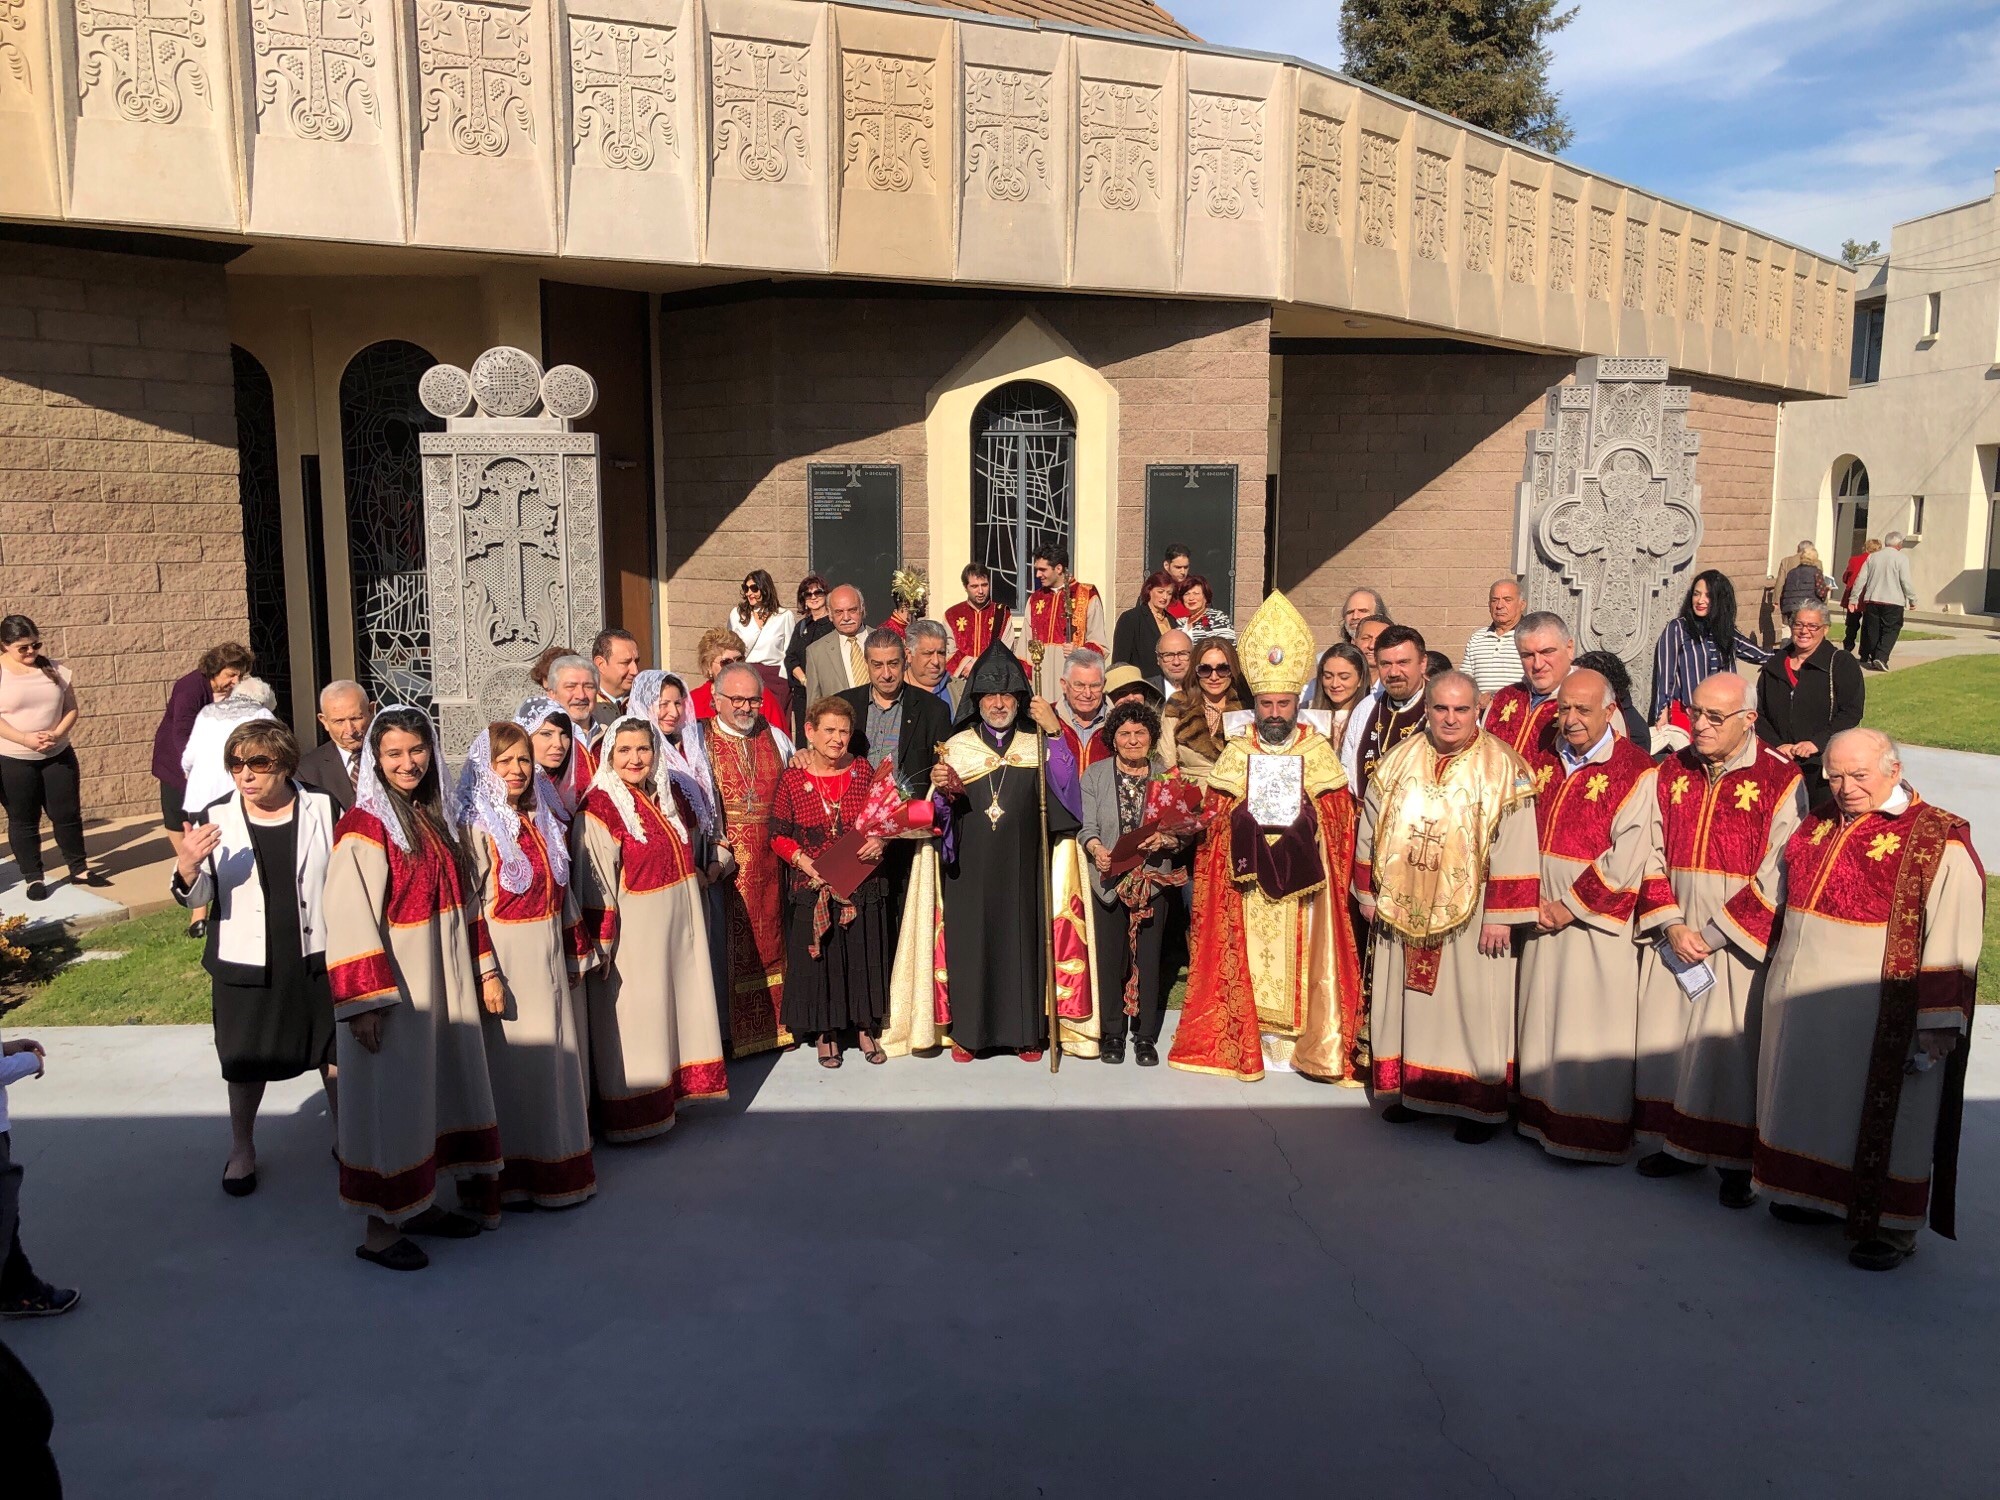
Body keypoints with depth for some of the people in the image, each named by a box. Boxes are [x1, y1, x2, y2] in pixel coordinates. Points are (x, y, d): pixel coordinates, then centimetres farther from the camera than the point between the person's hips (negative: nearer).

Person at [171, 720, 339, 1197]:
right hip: (245, 964, 0)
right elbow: (197, 897, -6)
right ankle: (242, 1148, 36)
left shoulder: (323, 809, -7)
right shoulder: (215, 819, -8)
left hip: (319, 958, 0)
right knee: (246, 1063, 14)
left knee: (334, 1053, 13)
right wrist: (187, 866, -26)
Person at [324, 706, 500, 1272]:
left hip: (442, 979, 8)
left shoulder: (433, 815, 8)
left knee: (436, 1088, 15)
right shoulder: (364, 825, -15)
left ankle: (417, 1203, 29)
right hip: (391, 985, -8)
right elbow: (348, 919, -20)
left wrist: (471, 969, 16)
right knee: (391, 1098, 1)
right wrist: (365, 1000, -23)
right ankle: (380, 1228, 13)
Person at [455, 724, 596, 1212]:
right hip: (507, 957, -7)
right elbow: (469, 905, -14)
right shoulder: (476, 826, -9)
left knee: (559, 1058, 11)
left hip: (551, 957, 7)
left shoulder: (547, 820, 11)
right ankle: (514, 1175, 11)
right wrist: (487, 972, -19)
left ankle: (561, 1166, 23)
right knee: (514, 1063, -1)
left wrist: (576, 954, 17)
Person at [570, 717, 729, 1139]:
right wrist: (602, 946, -19)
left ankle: (675, 1089, 31)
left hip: (679, 926, 7)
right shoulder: (600, 808, -15)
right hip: (633, 934, -7)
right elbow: (594, 886, -18)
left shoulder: (668, 797, 8)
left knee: (680, 1006, 15)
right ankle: (634, 1114, 16)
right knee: (635, 1022, 3)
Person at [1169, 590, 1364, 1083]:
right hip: (1246, 881, 1)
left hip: (1302, 882, -1)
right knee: (1248, 959, 0)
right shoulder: (1236, 752, 8)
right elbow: (1214, 819, 5)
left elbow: (1340, 821, 2)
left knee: (1301, 959, -2)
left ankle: (1306, 1043, 5)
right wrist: (1247, 821, -9)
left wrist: (1300, 821, -10)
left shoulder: (1319, 752, 5)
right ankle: (1248, 1041, 8)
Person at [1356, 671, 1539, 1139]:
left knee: (1471, 1004, 3)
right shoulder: (1398, 761, 5)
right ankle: (1409, 1089, 25)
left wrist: (1501, 915, -14)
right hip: (1403, 909, 4)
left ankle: (1480, 1103, 15)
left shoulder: (1502, 767, -8)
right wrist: (1368, 894, 9)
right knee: (1408, 997, 12)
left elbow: (1515, 847, -11)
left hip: (1470, 913, -4)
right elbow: (1369, 833, 11)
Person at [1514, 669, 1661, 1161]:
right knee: (1544, 1016, 13)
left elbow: (1627, 859, -16)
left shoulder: (1635, 770, -11)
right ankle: (1544, 1115, 27)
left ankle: (1593, 1132, 14)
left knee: (1589, 1026, 1)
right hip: (1544, 914, 6)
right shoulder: (1544, 761, 7)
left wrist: (1572, 905, -13)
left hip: (1597, 922, -6)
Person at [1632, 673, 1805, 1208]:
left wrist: (1715, 936, -14)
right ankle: (1679, 1144, 26)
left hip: (1739, 942, -4)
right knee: (1667, 1039, 10)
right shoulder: (1671, 772, 5)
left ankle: (1737, 1162, 15)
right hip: (1673, 937, 4)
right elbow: (1652, 856, 4)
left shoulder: (1780, 780, -9)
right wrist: (1671, 925, -9)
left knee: (1734, 1052, 1)